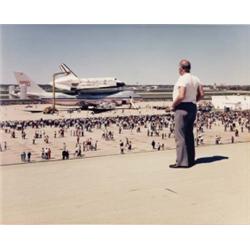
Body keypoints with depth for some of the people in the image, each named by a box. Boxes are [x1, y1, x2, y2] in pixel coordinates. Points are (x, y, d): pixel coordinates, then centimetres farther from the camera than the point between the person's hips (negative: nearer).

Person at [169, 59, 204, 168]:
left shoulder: (182, 79, -15)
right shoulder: (195, 79, 11)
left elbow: (181, 96, -25)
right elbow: (201, 94, 11)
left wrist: (173, 105, -11)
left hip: (182, 108, -9)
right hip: (192, 107, 9)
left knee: (180, 135, -6)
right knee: (188, 134, 15)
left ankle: (182, 162, -7)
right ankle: (190, 159, 20)